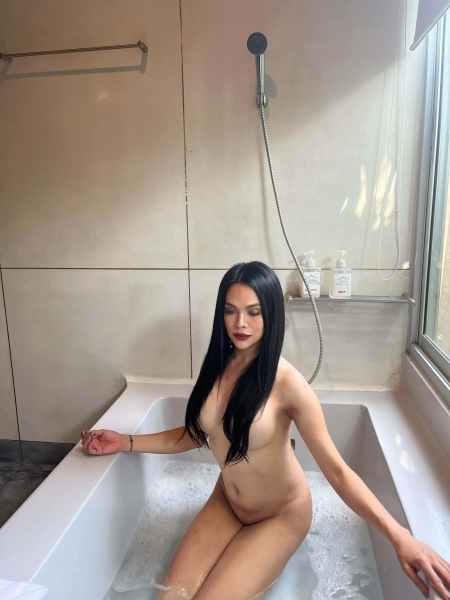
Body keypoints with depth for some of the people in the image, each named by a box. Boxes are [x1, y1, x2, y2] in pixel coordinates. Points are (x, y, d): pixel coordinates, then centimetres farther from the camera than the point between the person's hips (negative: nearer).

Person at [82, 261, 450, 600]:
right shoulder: (217, 367, -9)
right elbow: (195, 434, 3)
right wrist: (127, 443, 0)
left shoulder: (287, 383, -26)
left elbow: (336, 469, -26)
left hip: (281, 515, -4)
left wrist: (399, 535, -36)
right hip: (225, 504, 5)